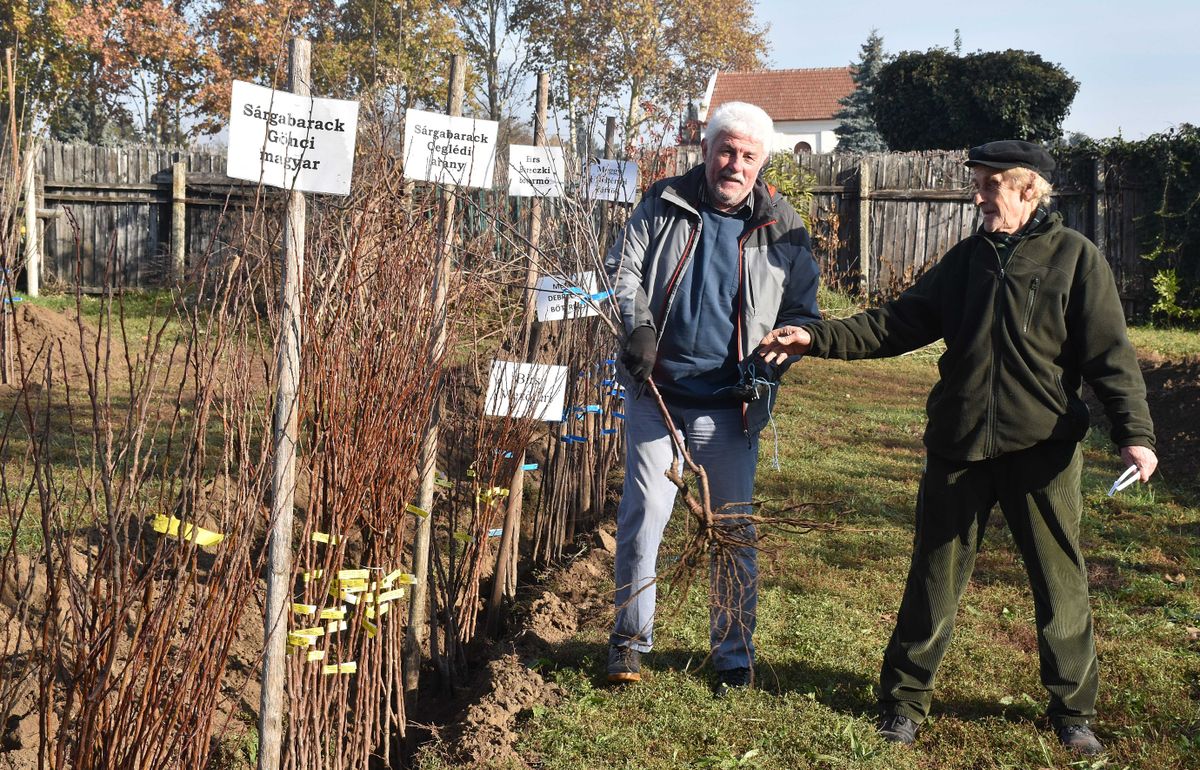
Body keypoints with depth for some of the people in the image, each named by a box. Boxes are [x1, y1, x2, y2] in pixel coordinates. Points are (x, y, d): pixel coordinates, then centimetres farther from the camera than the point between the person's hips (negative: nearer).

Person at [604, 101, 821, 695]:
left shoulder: (782, 229, 2)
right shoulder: (663, 204, 3)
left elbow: (801, 311, 7)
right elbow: (623, 267, 4)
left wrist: (769, 361, -9)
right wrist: (637, 325, -13)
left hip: (729, 404, 0)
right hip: (655, 391, 0)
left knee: (733, 531, 7)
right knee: (642, 515, 1)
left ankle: (734, 653, 21)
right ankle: (630, 636, 17)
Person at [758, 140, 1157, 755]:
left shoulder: (1075, 257, -2)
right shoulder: (966, 258, 10)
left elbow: (1110, 353, -6)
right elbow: (898, 323, 6)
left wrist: (1134, 432, -17)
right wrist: (817, 337, -4)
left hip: (1042, 450, -3)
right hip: (959, 448, 3)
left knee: (1060, 586, 7)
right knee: (934, 580, 9)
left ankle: (1073, 711, 25)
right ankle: (904, 700, 22)